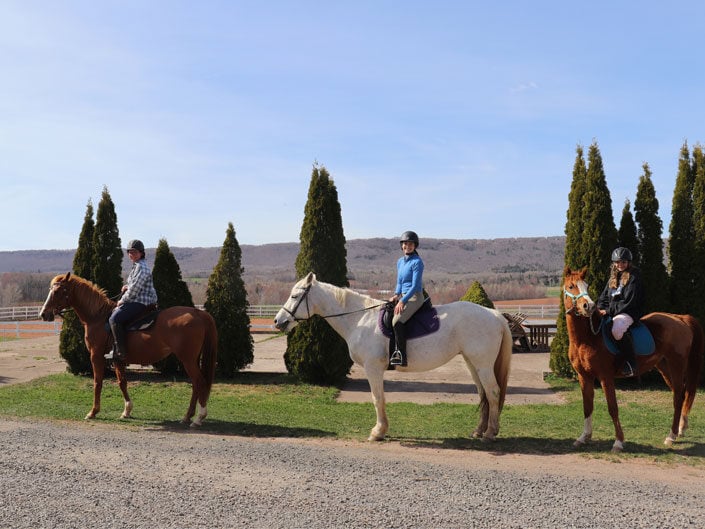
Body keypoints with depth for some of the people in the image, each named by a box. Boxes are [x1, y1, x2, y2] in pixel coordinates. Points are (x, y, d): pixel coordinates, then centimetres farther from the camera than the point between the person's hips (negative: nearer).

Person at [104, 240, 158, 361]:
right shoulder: (136, 266, 19)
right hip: (135, 301, 12)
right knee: (114, 312, 24)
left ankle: (121, 352, -25)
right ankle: (115, 348, 25)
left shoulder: (141, 267, -15)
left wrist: (122, 300, -7)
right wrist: (127, 287, 11)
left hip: (140, 303, -12)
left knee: (114, 319, -24)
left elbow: (135, 288, -19)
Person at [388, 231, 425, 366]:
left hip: (415, 297, -9)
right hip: (403, 297, 9)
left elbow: (415, 285, -15)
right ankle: (393, 351, 4)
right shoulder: (400, 261, 15)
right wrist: (396, 295, 1)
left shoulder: (417, 262, -9)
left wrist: (402, 301, -22)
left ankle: (401, 356, -25)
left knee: (397, 321, -28)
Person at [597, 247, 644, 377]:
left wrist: (609, 310, -15)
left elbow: (629, 301, -12)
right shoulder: (613, 278, 21)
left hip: (629, 313, -8)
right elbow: (603, 297, 22)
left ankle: (630, 365, -29)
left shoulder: (633, 277, -3)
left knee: (617, 328, -38)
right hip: (611, 313, 8)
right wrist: (600, 309, -1)